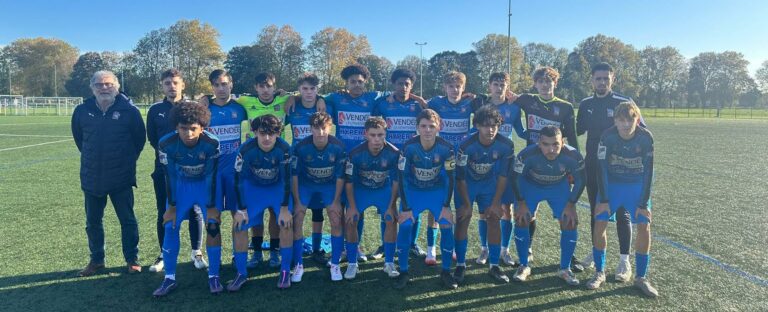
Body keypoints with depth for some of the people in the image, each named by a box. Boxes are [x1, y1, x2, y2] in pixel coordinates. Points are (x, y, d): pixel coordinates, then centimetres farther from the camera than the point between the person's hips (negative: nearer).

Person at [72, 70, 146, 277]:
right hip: (91, 178, 3)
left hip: (121, 178, -3)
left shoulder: (129, 110, -8)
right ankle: (96, 260, 28)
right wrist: (90, 156, 16)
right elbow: (78, 136, 18)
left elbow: (140, 138, 5)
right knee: (93, 222, 13)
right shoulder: (82, 111, 0)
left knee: (127, 220, 6)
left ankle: (132, 259, 19)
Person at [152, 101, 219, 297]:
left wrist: (211, 206, -17)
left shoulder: (212, 143, -29)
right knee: (170, 227, -4)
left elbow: (211, 176, -21)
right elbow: (170, 176, -14)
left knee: (212, 226, -8)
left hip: (205, 184, -1)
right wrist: (172, 206, -9)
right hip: (180, 185, 2)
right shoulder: (166, 144, -25)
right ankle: (169, 278, 9)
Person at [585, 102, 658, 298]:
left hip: (637, 186, 1)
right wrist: (603, 200, -16)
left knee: (644, 227, -9)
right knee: (599, 223, -11)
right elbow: (602, 168, -15)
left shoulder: (646, 137, -19)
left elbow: (648, 171, -13)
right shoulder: (608, 137, -20)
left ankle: (641, 277, 9)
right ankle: (599, 273, 7)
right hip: (610, 184, 0)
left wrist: (643, 203, -13)